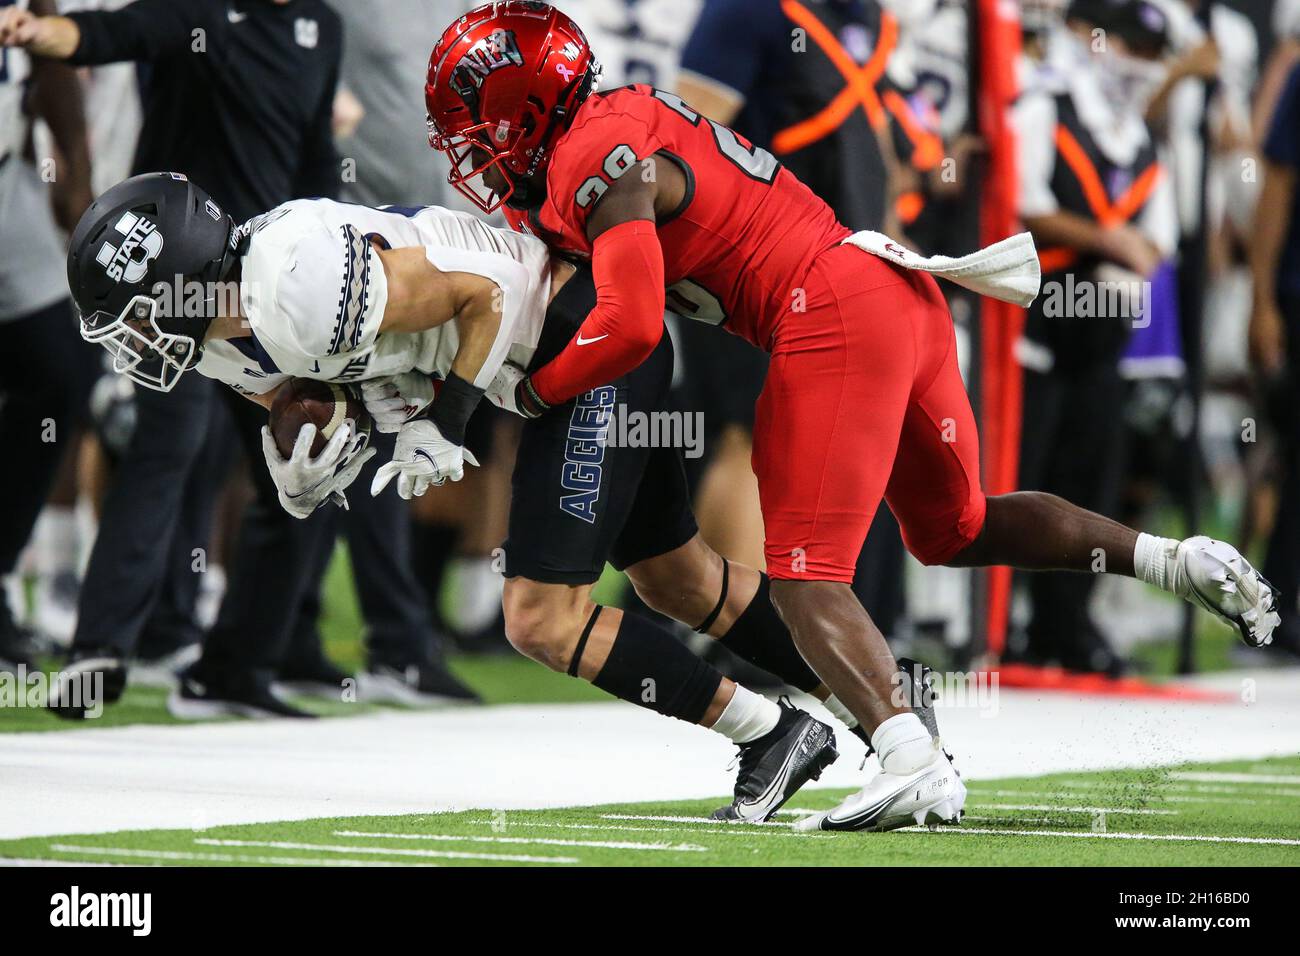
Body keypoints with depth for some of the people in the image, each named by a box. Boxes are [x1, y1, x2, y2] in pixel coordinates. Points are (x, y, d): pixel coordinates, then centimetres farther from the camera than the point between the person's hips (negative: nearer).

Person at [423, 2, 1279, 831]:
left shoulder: (599, 165, -11)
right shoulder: (624, 120, 17)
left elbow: (631, 328, -19)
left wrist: (536, 391, -4)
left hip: (833, 320, -10)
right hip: (902, 292, 10)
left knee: (806, 577, -10)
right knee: (954, 530, 25)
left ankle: (916, 765, -28)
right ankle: (1176, 560, 16)